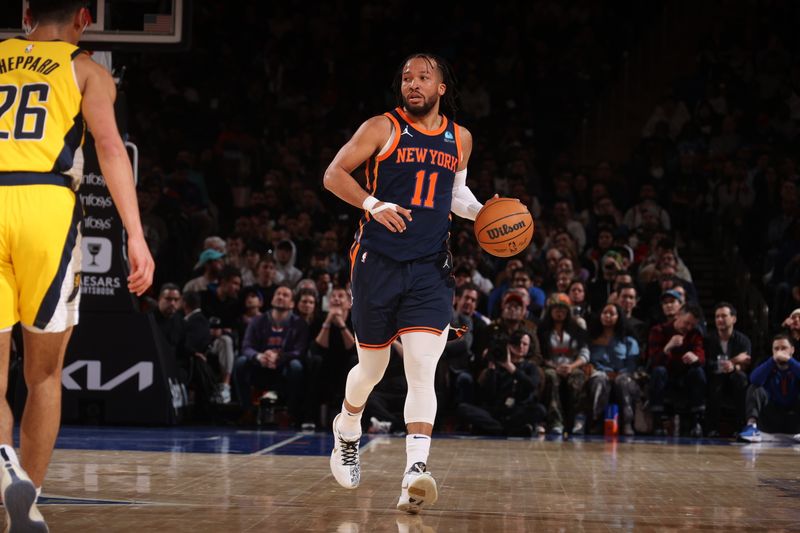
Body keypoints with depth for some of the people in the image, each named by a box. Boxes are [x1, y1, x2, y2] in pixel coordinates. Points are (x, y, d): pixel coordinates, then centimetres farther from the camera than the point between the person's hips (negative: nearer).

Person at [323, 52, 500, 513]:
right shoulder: (383, 128, -1)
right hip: (379, 263, -2)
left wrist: (482, 214, 8)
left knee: (423, 369, -15)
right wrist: (373, 204, -20)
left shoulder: (460, 139, 11)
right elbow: (334, 174, -4)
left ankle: (416, 472, -24)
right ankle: (347, 432, 43)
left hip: (430, 269, 2)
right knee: (373, 367, 11)